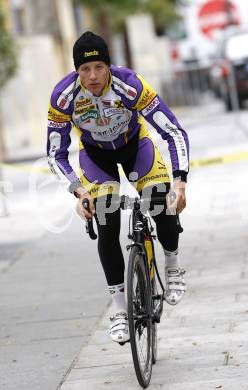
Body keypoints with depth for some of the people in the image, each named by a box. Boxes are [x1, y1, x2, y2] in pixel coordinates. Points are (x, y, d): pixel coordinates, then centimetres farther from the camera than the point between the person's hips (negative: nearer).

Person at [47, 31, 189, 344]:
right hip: (95, 154, 1)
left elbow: (174, 132, -32)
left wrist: (180, 182, -44)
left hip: (135, 144, 0)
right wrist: (79, 191, -37)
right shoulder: (63, 96, -31)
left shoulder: (130, 85, -35)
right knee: (107, 229, -14)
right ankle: (119, 307, -2)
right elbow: (56, 155, -21)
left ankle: (172, 265, 10)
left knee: (164, 207, -20)